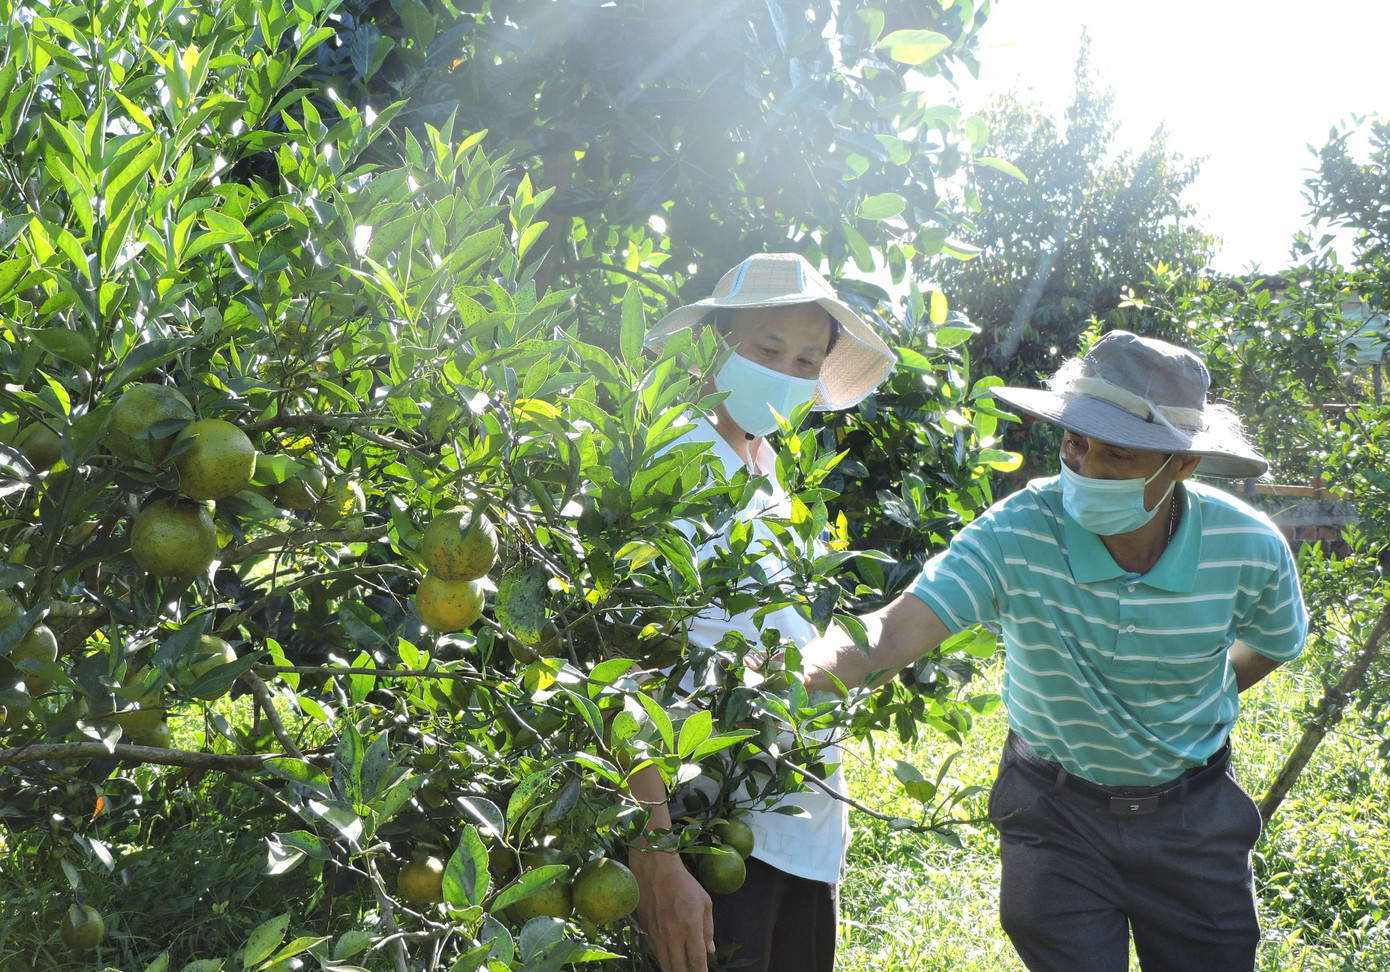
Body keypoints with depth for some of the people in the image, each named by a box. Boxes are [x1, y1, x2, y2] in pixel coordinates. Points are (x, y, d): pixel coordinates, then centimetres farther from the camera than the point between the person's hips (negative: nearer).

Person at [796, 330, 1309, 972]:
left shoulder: (1250, 549, -18)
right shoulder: (1017, 534, -25)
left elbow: (1273, 645, 5)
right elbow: (900, 626, -36)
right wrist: (840, 655, -55)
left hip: (1192, 812, 2)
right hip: (1056, 808, -2)